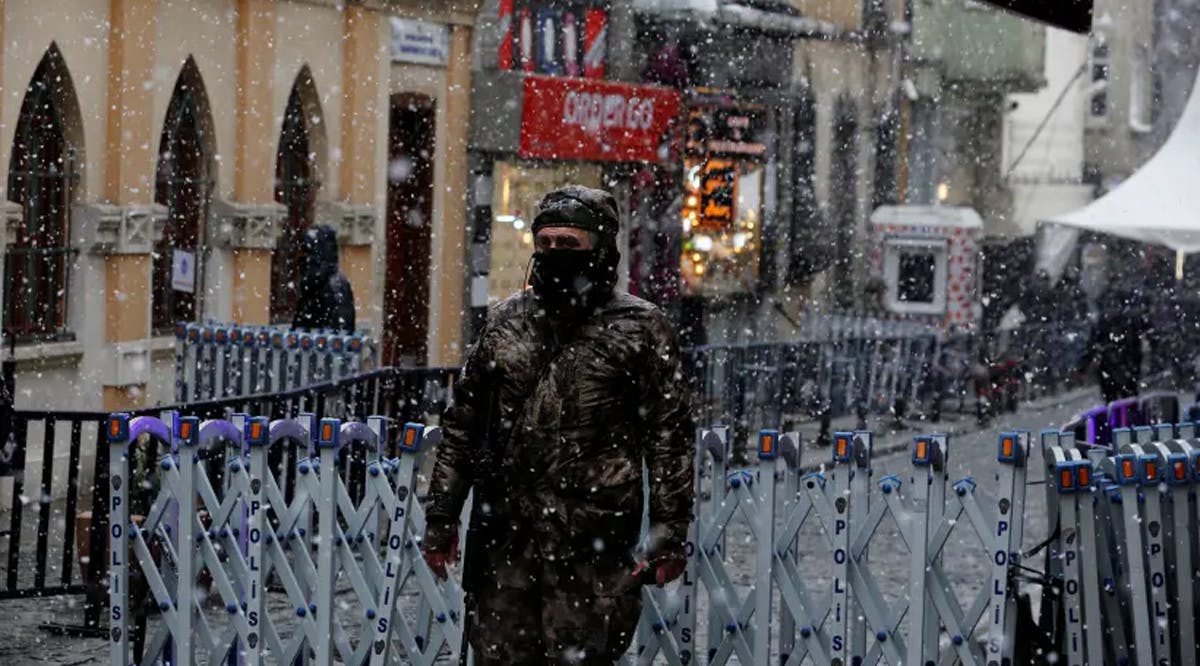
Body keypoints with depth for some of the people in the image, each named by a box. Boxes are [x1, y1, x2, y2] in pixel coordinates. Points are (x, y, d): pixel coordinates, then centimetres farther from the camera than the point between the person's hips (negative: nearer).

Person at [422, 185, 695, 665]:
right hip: (504, 539, 4)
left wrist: (669, 535, -7)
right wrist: (441, 516, 12)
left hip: (592, 548, -4)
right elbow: (463, 423, 16)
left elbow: (669, 437, -1)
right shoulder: (506, 321, 13)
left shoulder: (640, 328, 1)